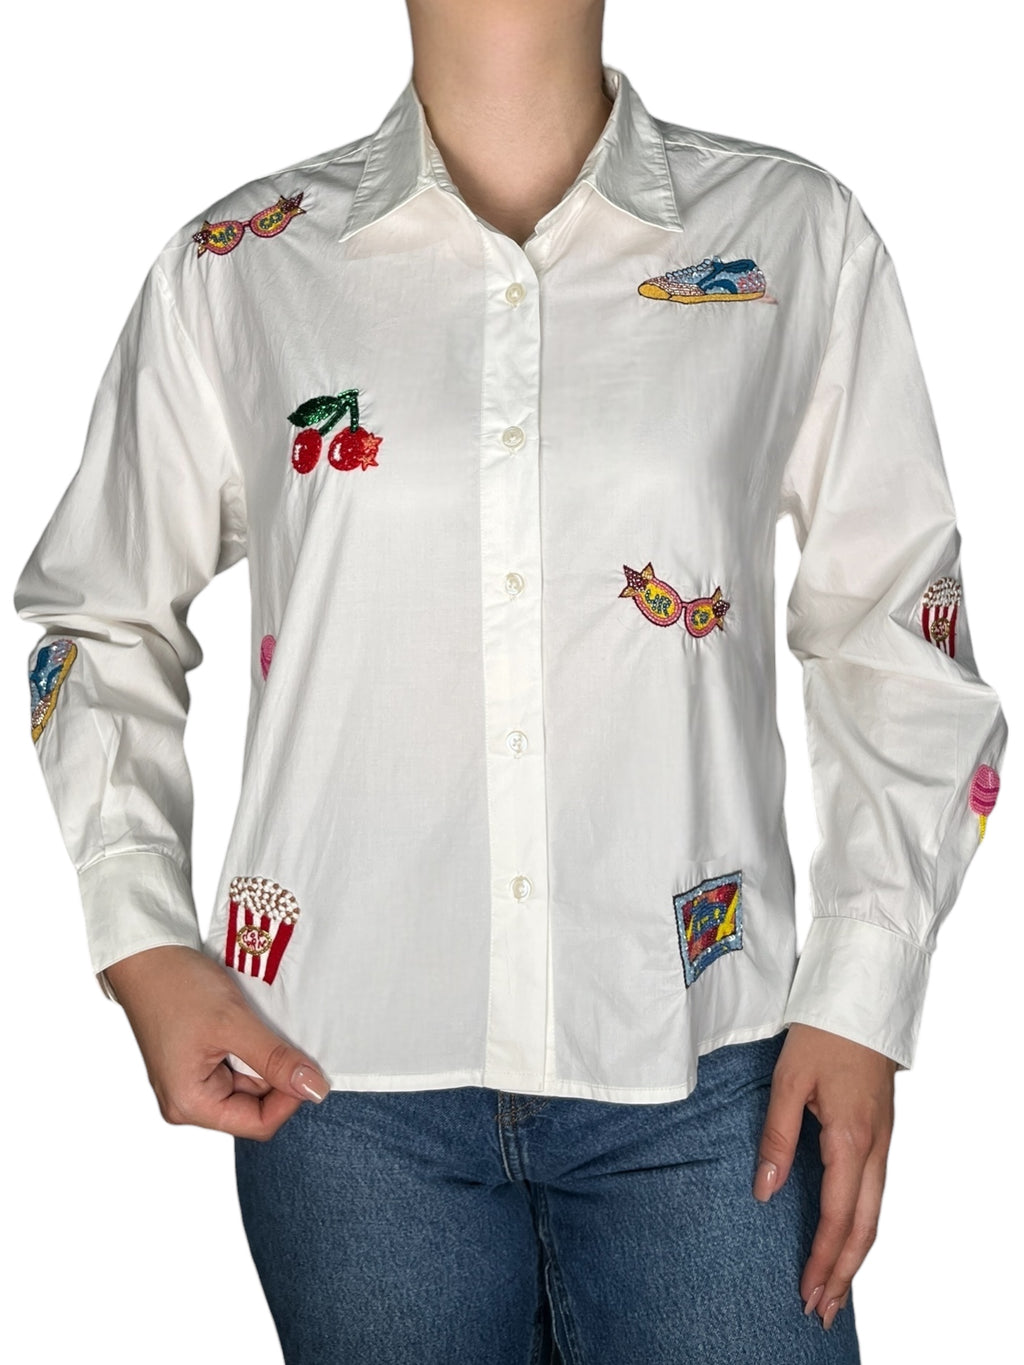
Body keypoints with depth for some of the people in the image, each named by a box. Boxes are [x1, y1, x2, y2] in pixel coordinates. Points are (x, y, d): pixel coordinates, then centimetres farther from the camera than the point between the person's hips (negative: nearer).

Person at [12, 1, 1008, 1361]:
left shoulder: (796, 235, 2)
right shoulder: (236, 269, 3)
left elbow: (897, 634, 6)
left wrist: (863, 1002, -1)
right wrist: (144, 948, 0)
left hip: (701, 1064, 0)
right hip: (338, 1073, 1)